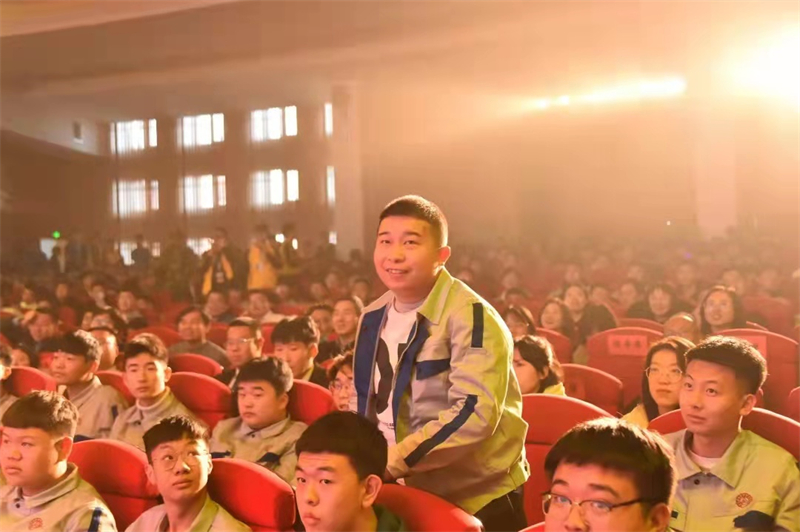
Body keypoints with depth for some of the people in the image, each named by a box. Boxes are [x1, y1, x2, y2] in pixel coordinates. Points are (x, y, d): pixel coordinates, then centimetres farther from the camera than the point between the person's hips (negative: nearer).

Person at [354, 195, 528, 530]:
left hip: (480, 498, -6)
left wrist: (388, 463, -29)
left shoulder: (470, 317, -19)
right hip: (410, 493, 6)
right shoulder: (373, 317, 3)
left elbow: (475, 414, -28)